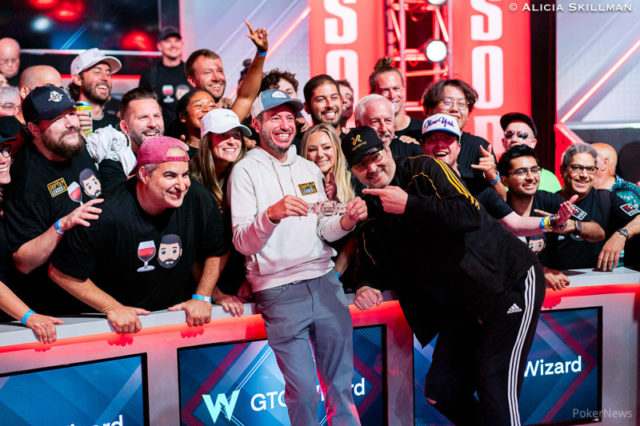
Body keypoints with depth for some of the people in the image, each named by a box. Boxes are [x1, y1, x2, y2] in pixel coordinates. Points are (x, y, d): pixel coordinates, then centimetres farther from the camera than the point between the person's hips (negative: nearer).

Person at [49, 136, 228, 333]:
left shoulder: (198, 200, -11)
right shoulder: (109, 216, -23)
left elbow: (216, 252, 8)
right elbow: (61, 273, -11)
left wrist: (202, 297, -1)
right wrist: (113, 308, -11)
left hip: (178, 311, 3)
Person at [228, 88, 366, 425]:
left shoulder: (309, 169, 16)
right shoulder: (246, 171, -1)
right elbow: (243, 243, -9)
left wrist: (347, 221, -5)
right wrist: (272, 214, -28)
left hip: (324, 280, 5)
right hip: (280, 291, -5)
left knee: (342, 384, 8)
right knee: (303, 391, -4)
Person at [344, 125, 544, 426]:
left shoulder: (425, 170, -12)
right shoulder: (372, 207, 7)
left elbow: (471, 214, -26)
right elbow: (376, 262, 14)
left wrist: (409, 205, -25)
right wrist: (366, 287, -8)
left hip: (510, 281, -7)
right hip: (464, 304, 7)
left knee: (494, 388, -16)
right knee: (440, 390, 4)